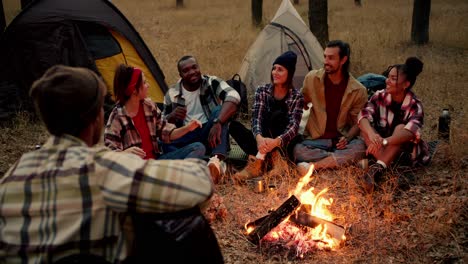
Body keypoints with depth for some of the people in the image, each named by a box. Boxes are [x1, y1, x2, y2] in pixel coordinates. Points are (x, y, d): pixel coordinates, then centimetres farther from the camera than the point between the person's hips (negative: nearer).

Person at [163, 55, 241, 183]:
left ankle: (216, 161, -45)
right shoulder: (172, 94, 2)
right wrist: (172, 117, -17)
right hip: (187, 139, 1)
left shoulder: (212, 83, -4)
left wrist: (217, 123, -39)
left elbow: (234, 96, -24)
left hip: (211, 137, -1)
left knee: (220, 110, -29)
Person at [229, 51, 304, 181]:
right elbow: (256, 118, -13)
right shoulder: (262, 91, -1)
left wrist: (276, 141, -40)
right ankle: (261, 158, -37)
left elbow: (294, 126, -18)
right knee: (234, 126, -22)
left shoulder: (297, 97, -6)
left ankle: (256, 162, -38)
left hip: (283, 144, -2)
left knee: (277, 115, -32)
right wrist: (259, 138, -37)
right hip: (263, 141, 2)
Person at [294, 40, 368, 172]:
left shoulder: (358, 90, -6)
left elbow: (357, 122, 1)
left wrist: (347, 138, -19)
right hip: (316, 139, 0)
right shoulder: (312, 78, -4)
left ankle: (313, 165, -27)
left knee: (360, 147, -33)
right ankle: (342, 159, -22)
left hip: (341, 140, 0)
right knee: (298, 150, -31)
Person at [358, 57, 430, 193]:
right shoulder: (379, 96, -10)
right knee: (366, 128, -24)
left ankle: (377, 168, -46)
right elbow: (364, 115, -25)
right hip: (378, 148, 2)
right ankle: (385, 166, -36)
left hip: (404, 151, -2)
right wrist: (371, 134, -47)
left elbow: (412, 130, -36)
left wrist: (384, 141, -51)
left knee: (400, 127, -31)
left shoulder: (414, 105, -18)